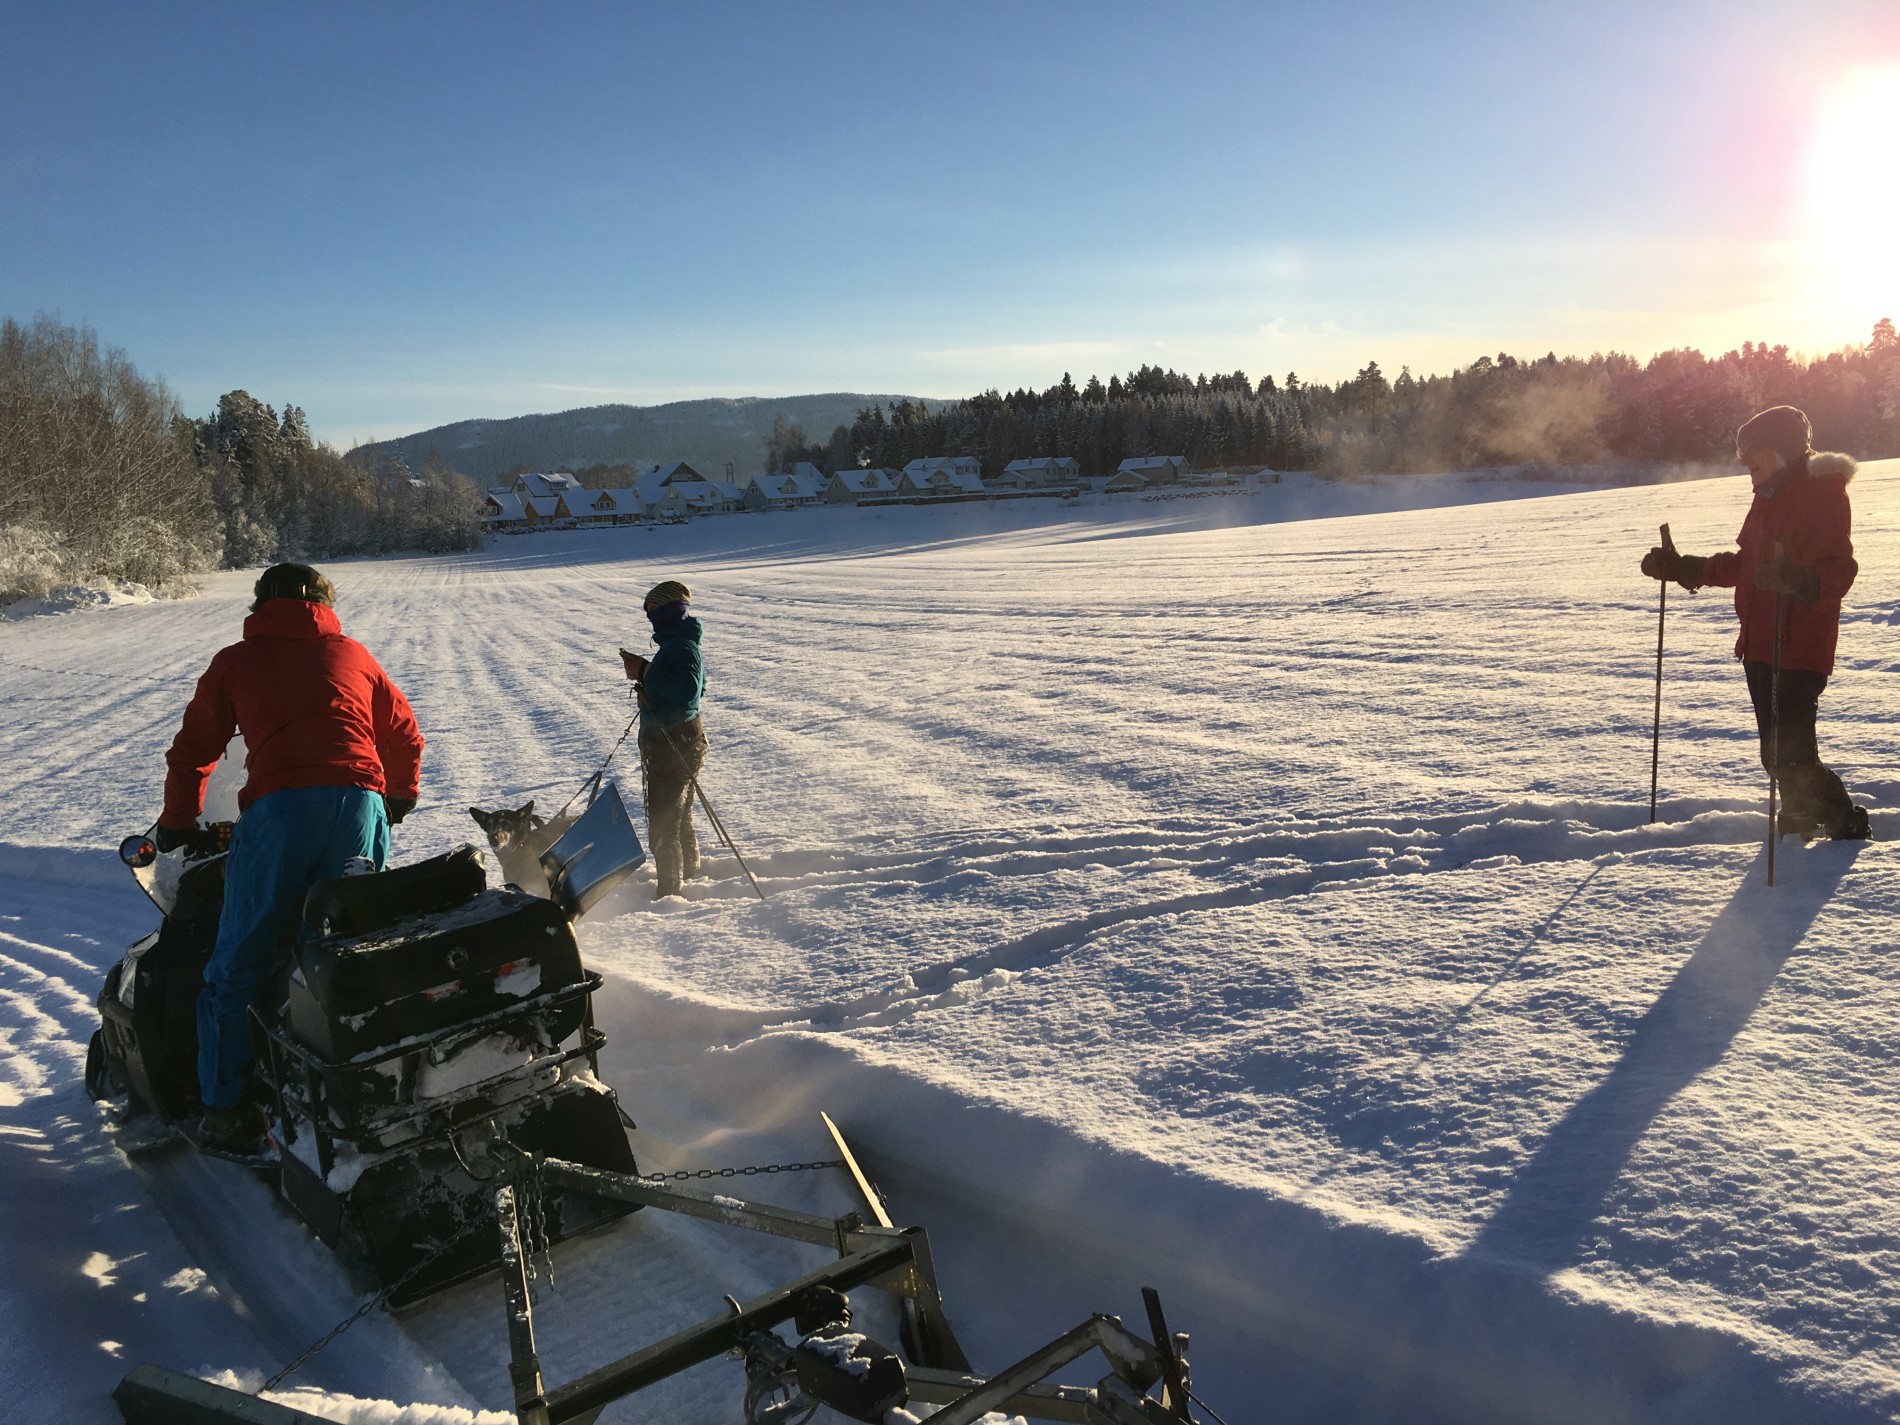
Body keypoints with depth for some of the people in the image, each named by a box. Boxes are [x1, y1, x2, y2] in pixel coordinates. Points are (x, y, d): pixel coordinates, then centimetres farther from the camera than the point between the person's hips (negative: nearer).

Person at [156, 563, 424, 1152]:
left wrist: (176, 825, 36)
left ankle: (226, 1110, 10)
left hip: (278, 809, -2)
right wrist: (400, 800, 45)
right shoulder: (353, 654, 23)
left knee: (238, 965, 7)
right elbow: (405, 737, 28)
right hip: (359, 802, 2)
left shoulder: (235, 662, 19)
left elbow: (193, 750, 21)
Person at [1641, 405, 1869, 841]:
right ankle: (1799, 822, 30)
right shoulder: (1770, 495, 17)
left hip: (1799, 650, -9)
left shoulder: (1823, 492, -11)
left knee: (1790, 753, -11)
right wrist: (1682, 567, 19)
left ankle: (1846, 826, 5)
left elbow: (1839, 571, -22)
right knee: (1777, 751, 15)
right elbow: (1743, 564, 25)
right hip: (1761, 646, 9)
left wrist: (1798, 578, -41)